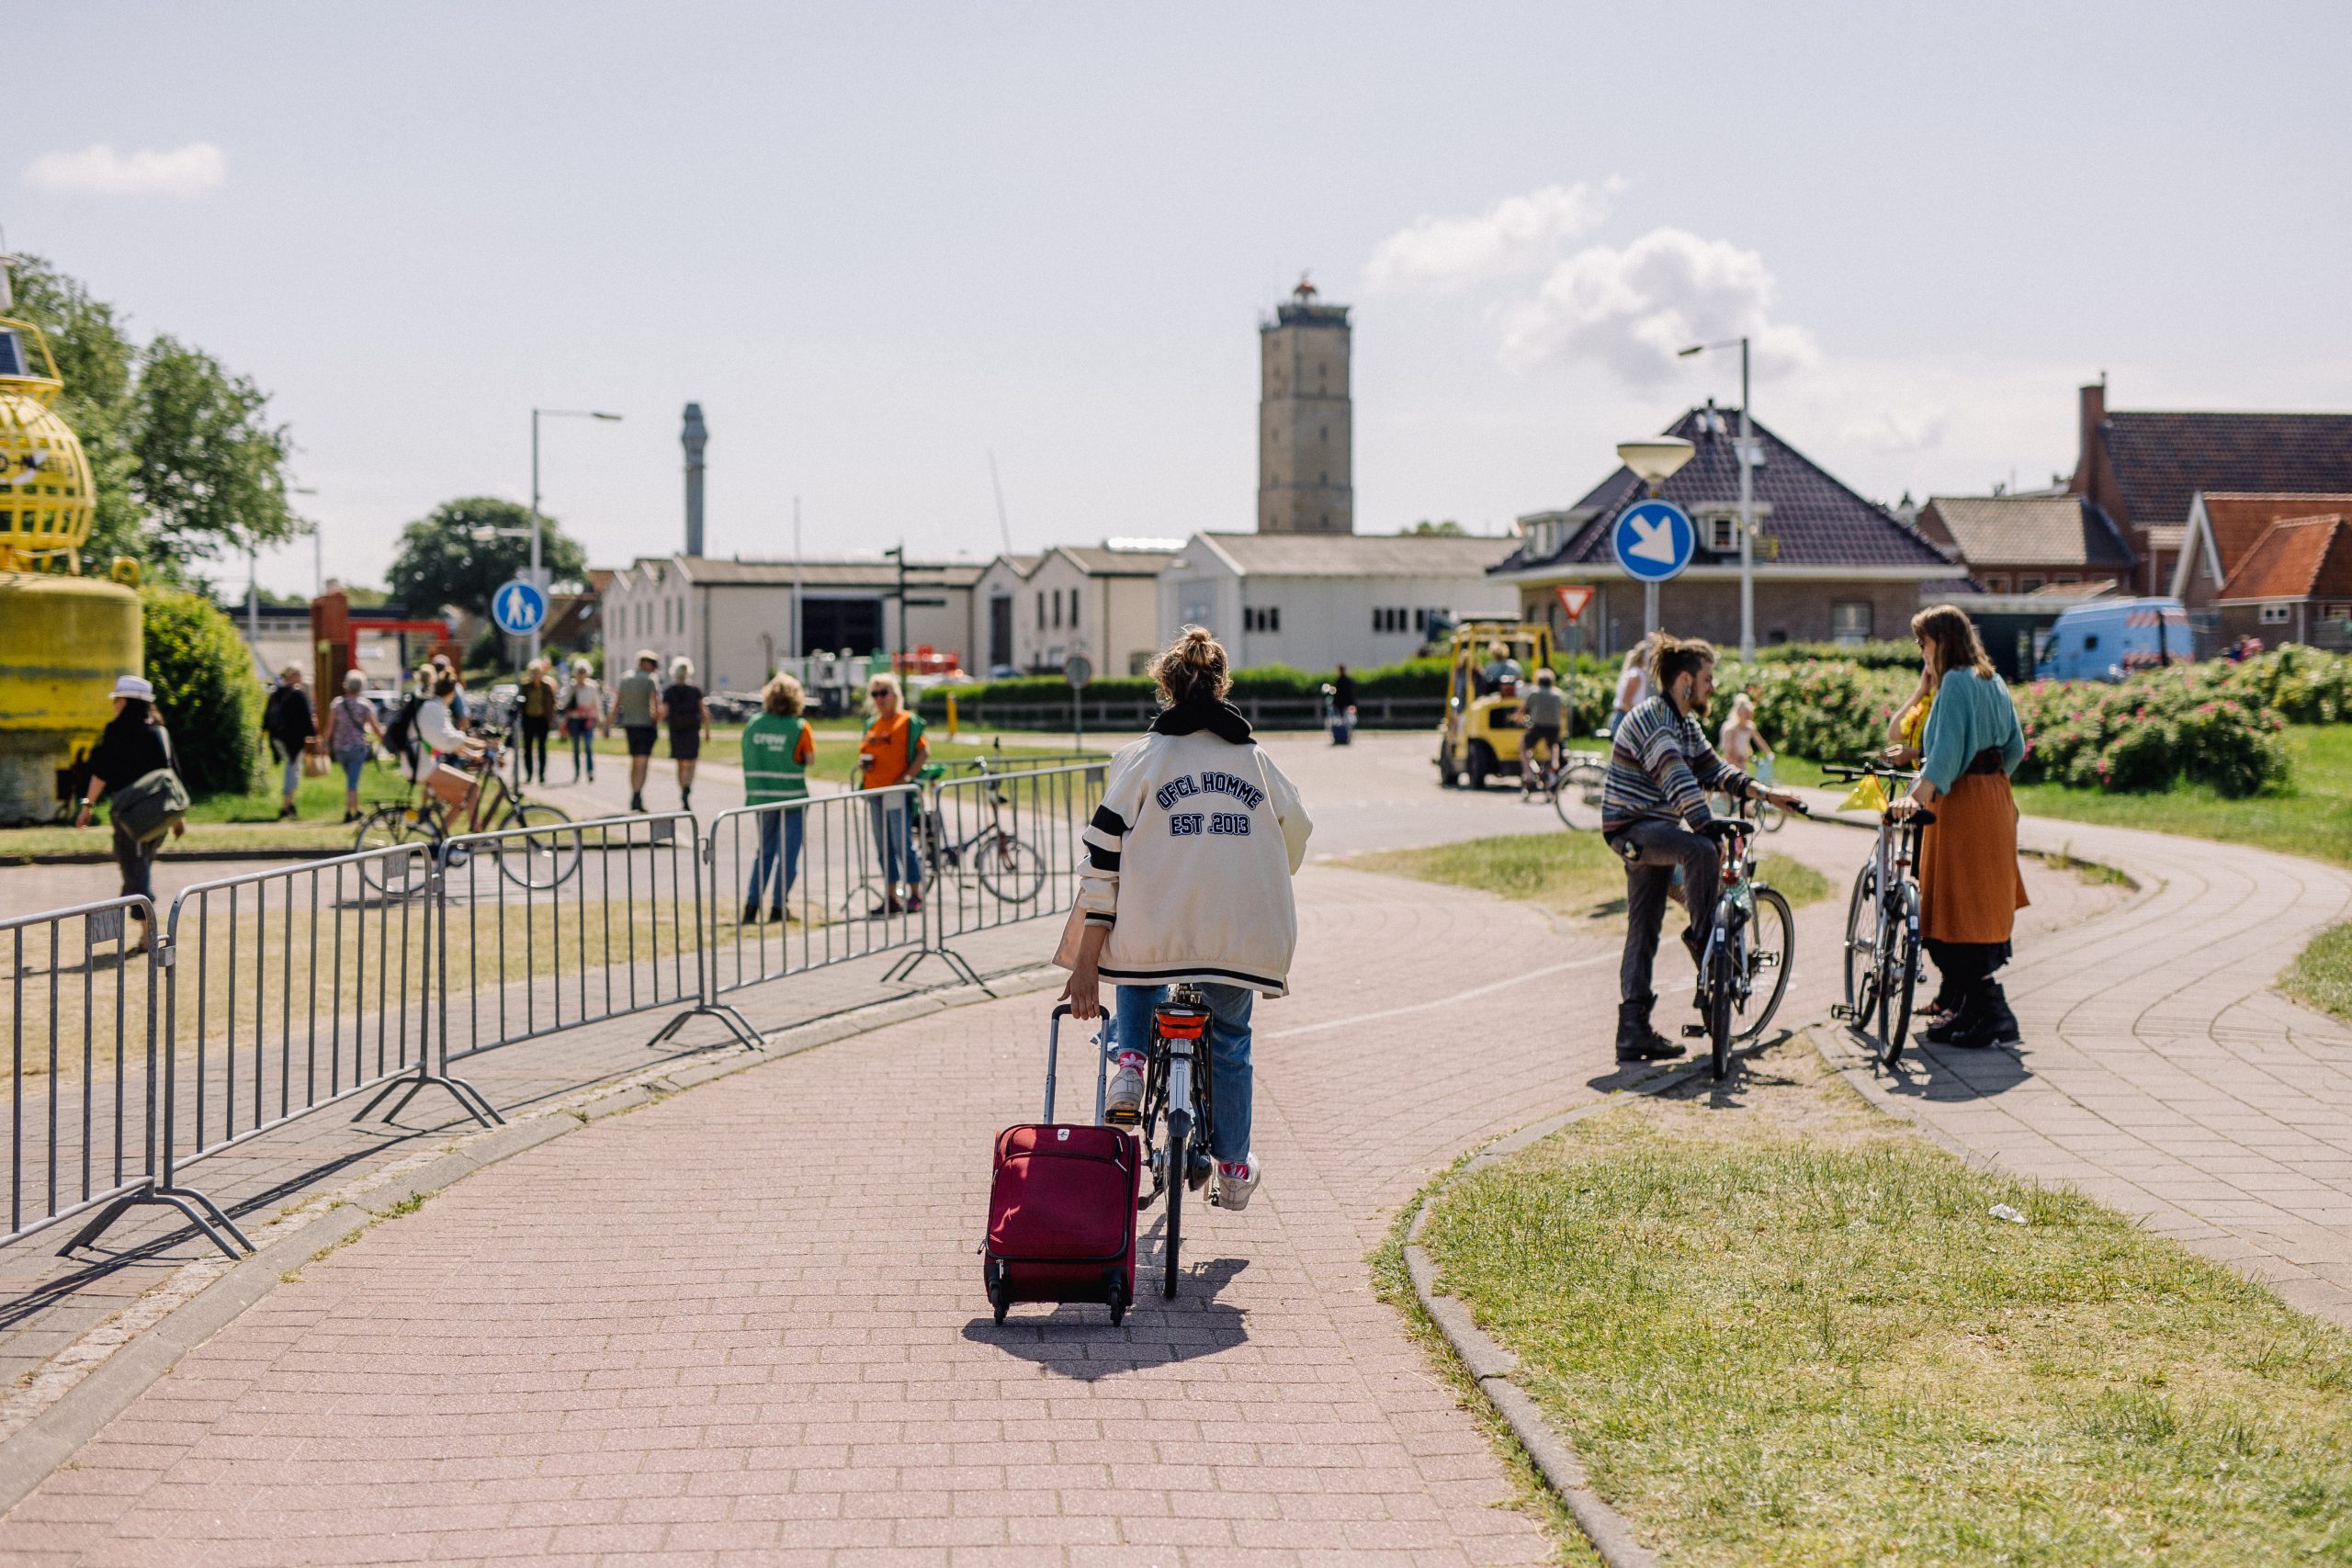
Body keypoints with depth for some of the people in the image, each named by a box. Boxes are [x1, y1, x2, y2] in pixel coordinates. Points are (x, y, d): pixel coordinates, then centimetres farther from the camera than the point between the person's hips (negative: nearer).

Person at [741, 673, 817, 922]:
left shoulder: (753, 723, 0)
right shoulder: (800, 727, -10)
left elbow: (748, 755, 6)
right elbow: (810, 759, -4)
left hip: (761, 796, 4)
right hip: (792, 798, -4)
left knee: (765, 851, 16)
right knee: (788, 854, 7)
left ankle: (751, 904, 7)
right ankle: (778, 907, 6)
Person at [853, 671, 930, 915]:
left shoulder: (908, 721, -4)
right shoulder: (872, 725, 15)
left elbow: (924, 752, -8)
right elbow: (865, 753, 25)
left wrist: (907, 777, -17)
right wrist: (863, 765, 2)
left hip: (898, 793, -7)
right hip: (875, 792, 7)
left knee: (903, 844, -6)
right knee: (884, 847, 8)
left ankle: (915, 895, 4)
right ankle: (890, 898, 13)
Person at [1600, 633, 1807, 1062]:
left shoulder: (1685, 724, 14)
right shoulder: (1651, 718, -18)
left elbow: (1713, 770, 14)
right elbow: (1677, 780, -28)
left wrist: (1764, 793, 1)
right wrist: (1711, 830, -35)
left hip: (1657, 828, 10)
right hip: (1632, 828, -10)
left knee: (1643, 932, 6)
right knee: (1701, 850, -34)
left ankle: (1634, 1031, 6)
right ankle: (1704, 939, -15)